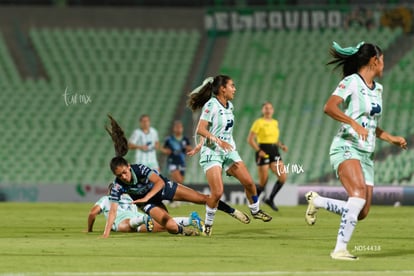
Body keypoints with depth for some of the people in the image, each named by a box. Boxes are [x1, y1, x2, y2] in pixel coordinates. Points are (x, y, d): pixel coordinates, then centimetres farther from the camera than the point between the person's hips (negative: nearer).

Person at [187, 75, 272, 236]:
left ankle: (255, 211, 27)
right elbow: (200, 130, -19)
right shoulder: (211, 105, -15)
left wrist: (200, 146, 18)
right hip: (212, 152, -7)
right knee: (217, 192, -16)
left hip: (229, 151, 7)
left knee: (249, 182, 2)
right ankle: (208, 225, 2)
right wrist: (218, 141, -29)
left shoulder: (229, 106, 10)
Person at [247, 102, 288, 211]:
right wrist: (258, 151, -20)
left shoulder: (275, 123, 14)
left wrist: (282, 145, 7)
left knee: (283, 177, -9)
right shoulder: (259, 122, -6)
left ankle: (270, 199, 7)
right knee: (263, 182, -5)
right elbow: (250, 139, -9)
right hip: (263, 152, -6)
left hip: (274, 153, 6)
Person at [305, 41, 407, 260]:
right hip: (347, 148, -8)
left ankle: (317, 201, 21)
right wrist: (354, 123, -29)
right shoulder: (352, 82, -6)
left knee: (361, 213, -1)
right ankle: (340, 249, -26)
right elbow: (329, 107, -20)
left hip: (366, 154, 8)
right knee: (359, 195, -29)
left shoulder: (377, 88, 19)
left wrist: (392, 139, 17)